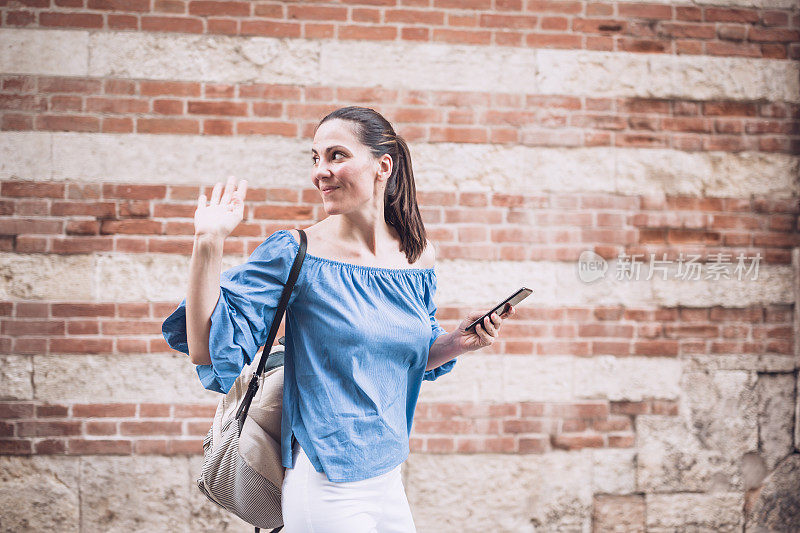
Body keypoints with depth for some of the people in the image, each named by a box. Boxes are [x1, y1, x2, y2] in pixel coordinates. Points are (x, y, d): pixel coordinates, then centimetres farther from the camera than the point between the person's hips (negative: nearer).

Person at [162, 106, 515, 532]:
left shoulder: (417, 257, 3)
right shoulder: (296, 254, -11)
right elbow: (209, 351, -16)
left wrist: (459, 341, -1)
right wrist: (208, 243, -22)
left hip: (388, 478, 5)